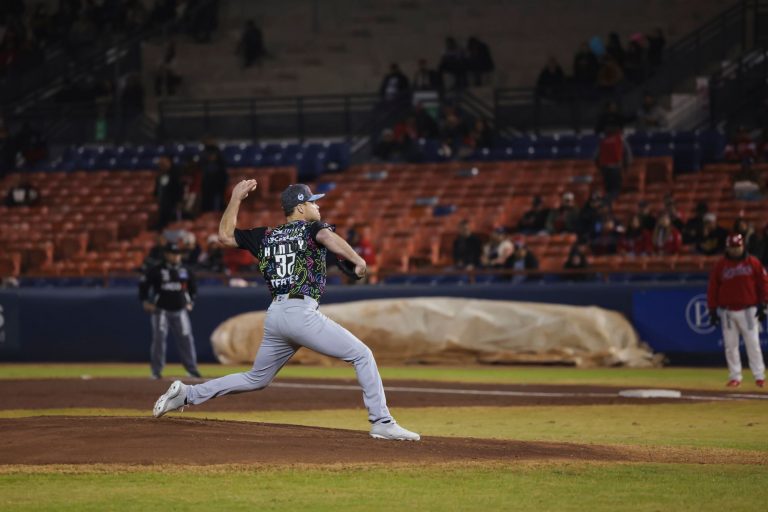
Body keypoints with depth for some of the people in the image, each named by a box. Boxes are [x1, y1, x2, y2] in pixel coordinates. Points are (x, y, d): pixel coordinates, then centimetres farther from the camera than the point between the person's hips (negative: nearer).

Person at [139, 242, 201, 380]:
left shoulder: (185, 271, 7)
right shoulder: (156, 271, -6)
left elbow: (193, 286, 21)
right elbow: (143, 284, 0)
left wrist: (190, 301, 14)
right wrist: (145, 301, -7)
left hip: (180, 311, 3)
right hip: (161, 310, -3)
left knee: (186, 340, 0)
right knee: (159, 339, -6)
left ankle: (192, 369, 7)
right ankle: (156, 371, 0)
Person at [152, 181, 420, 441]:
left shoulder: (265, 236, 19)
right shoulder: (312, 228, 4)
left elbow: (225, 235, 26)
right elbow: (327, 236, -20)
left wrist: (236, 199, 30)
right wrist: (357, 259, -27)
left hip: (274, 315, 7)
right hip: (302, 313, -7)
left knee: (256, 379, 23)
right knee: (362, 354, -2)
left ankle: (187, 394, 17)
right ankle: (382, 422, -11)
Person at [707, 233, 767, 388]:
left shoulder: (753, 263, 3)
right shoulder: (720, 265, 4)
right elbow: (712, 288, 5)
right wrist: (713, 310, 1)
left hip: (748, 310, -1)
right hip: (727, 311, 1)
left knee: (753, 343, -4)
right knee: (730, 345, 2)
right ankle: (735, 377, 9)